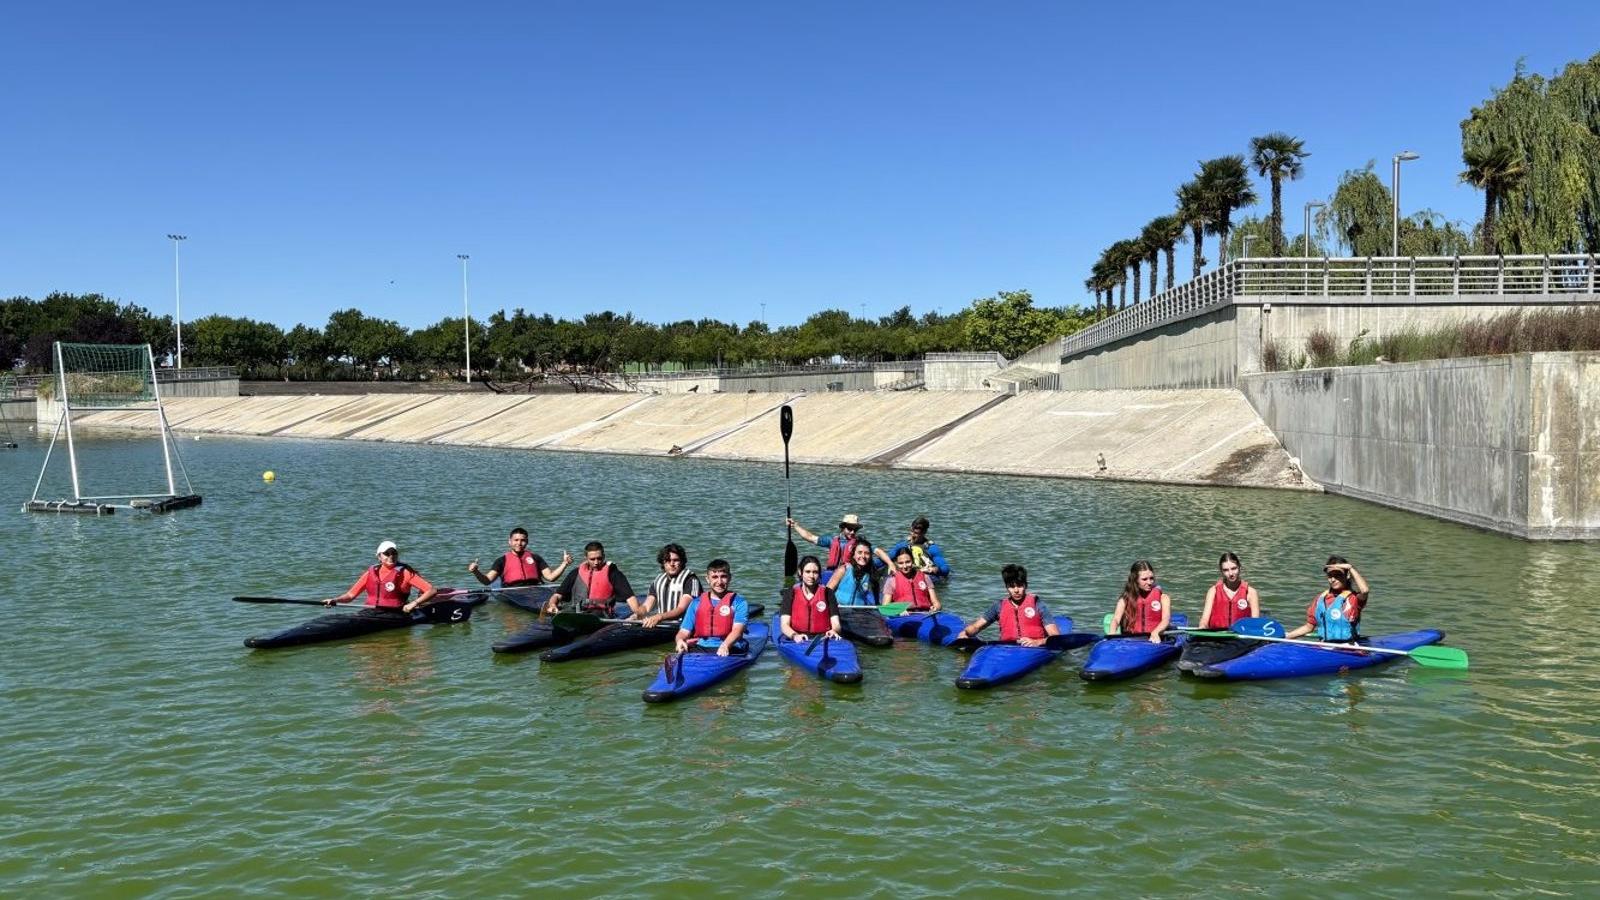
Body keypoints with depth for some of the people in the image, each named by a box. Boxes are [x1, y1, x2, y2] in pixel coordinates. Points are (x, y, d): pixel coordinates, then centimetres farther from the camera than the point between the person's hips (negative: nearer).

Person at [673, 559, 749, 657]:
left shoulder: (739, 603, 9)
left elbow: (737, 630, -8)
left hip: (729, 649, -2)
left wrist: (725, 645, -30)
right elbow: (684, 632, 14)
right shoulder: (696, 603, 20)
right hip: (700, 648, 2)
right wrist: (680, 640, -12)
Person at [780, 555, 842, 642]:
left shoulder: (827, 593, 12)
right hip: (798, 642, -1)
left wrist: (834, 631, -21)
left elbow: (836, 624, 5)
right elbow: (784, 625, 1)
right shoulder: (792, 593, 10)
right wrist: (795, 635, -22)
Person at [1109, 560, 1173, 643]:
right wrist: (1112, 633, -26)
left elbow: (1166, 620, -6)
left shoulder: (1163, 597, 11)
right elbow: (1116, 619, -1)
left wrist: (1155, 632, -28)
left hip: (1155, 639, 0)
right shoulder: (1126, 599, 12)